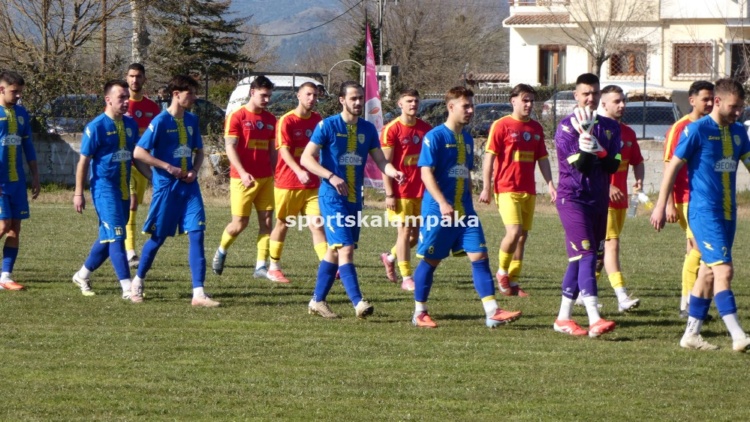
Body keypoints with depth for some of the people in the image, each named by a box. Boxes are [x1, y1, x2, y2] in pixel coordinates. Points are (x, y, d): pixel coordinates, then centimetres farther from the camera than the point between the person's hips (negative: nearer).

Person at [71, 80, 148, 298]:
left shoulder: (130, 125, 8)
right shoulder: (96, 127, -11)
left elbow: (136, 157, 17)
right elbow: (84, 160, -8)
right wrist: (78, 193, -9)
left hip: (123, 189, 7)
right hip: (104, 188, -7)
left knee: (108, 237, 14)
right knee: (116, 237, -11)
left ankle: (83, 275, 32)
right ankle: (127, 288, -13)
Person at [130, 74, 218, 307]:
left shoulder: (191, 120, 8)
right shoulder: (161, 121, -11)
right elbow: (139, 152, -12)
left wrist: (194, 171, -1)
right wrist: (169, 168, -15)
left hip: (189, 185, 5)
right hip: (166, 186, -5)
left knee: (197, 233, -7)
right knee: (158, 237, 5)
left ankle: (198, 293, -9)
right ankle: (138, 282, 27)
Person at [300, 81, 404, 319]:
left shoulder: (368, 129, 9)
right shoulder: (328, 126, -7)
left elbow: (380, 160, 8)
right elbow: (306, 158, -12)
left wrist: (394, 173, -14)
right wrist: (331, 177, -26)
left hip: (355, 198, 6)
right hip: (332, 198, -6)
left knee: (335, 250, 12)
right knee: (345, 249, -15)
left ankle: (317, 301, 21)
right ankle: (358, 303, -21)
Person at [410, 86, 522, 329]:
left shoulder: (467, 139, 13)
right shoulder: (435, 136, -9)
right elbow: (426, 172, -16)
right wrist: (442, 204, -26)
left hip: (464, 211, 6)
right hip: (437, 210, -6)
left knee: (479, 256, -4)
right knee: (430, 260, 3)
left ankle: (492, 312, -8)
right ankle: (419, 313, 16)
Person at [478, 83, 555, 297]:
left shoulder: (536, 128, 12)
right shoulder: (501, 125, -5)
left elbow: (542, 158, 17)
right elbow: (489, 157, -6)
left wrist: (550, 184, 8)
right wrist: (486, 188, -10)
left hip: (528, 190, 6)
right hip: (507, 189, -6)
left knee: (523, 236, 6)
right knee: (514, 232, -18)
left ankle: (513, 281, 14)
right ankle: (502, 272, 3)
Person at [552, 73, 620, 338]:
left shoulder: (610, 127, 9)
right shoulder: (566, 127, -5)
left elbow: (613, 165, -3)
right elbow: (580, 166, -14)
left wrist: (595, 149, -20)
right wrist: (588, 142, -23)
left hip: (599, 200, 6)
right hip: (573, 198, -6)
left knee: (579, 260, 9)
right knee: (586, 256, -16)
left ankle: (563, 318, 17)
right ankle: (594, 320, -25)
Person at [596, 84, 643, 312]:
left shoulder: (628, 133, 13)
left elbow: (637, 161, 23)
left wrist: (639, 179, 2)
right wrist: (606, 187, -21)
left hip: (620, 199, 8)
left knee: (602, 247, 12)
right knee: (611, 244, -15)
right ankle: (622, 297, -23)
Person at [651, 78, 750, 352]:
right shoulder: (697, 130, -10)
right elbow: (674, 166, -6)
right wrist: (661, 206, -7)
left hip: (727, 213, 7)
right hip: (704, 212, -7)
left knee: (709, 272, 11)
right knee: (723, 270, -14)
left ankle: (691, 334, 19)